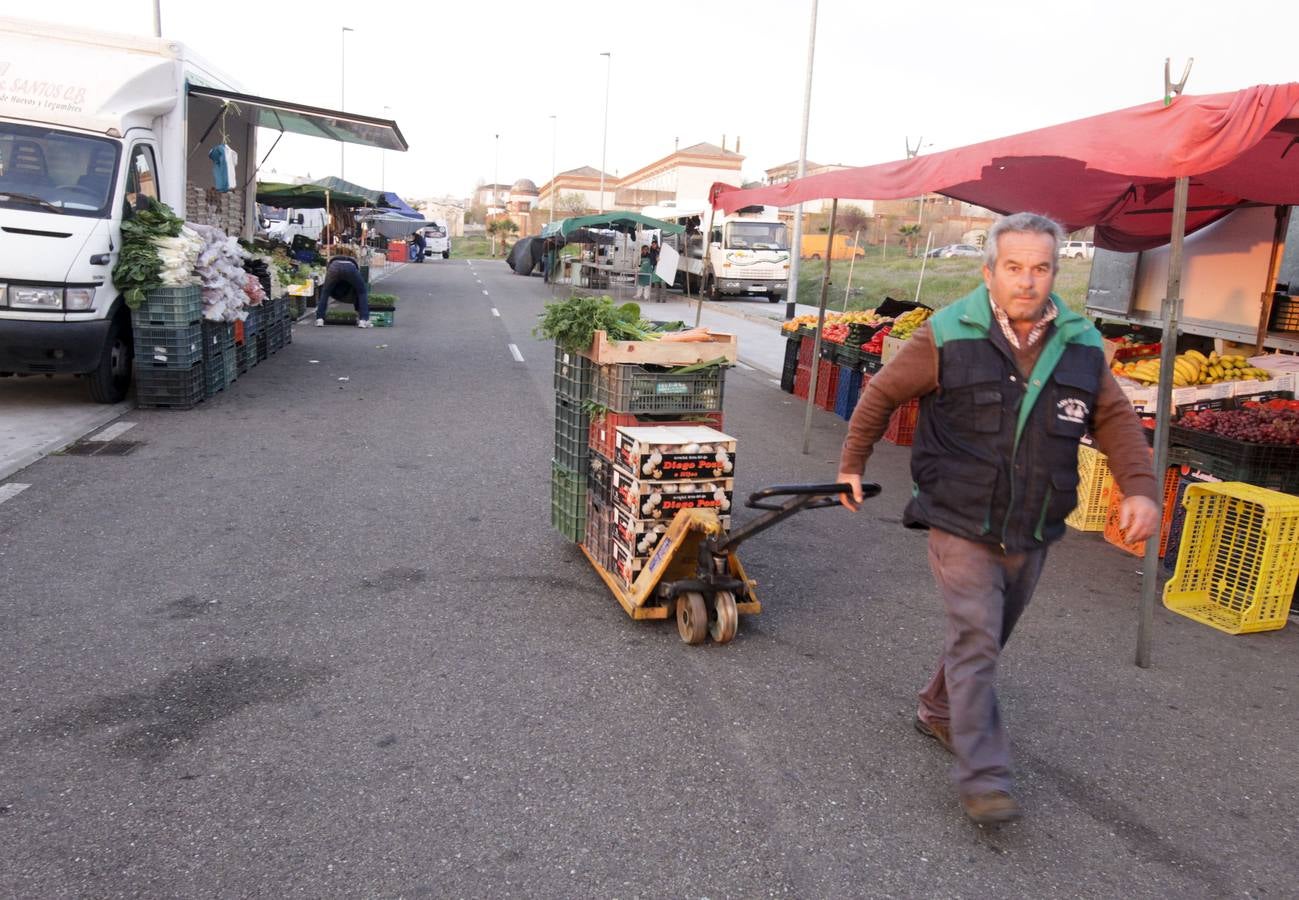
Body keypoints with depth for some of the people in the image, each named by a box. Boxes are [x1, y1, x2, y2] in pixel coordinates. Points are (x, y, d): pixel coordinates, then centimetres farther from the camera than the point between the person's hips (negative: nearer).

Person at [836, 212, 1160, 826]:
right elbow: (882, 394, 0)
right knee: (976, 641, -8)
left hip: (1030, 537, 5)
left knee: (985, 638, 18)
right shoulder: (948, 337, -11)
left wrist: (1140, 488, -8)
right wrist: (852, 463, 6)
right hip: (960, 527, -5)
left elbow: (1116, 420, 8)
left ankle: (937, 712, 42)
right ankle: (982, 780, -1)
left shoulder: (1082, 347, 1)